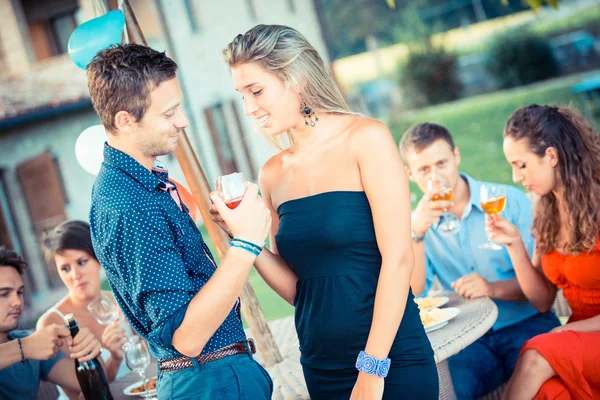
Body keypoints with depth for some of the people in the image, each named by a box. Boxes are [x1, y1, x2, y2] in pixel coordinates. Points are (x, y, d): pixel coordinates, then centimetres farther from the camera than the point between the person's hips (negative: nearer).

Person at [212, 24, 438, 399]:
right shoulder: (273, 174, 4)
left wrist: (373, 368, -16)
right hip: (321, 368, 5)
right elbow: (296, 288, 6)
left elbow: (398, 258, -14)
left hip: (391, 361, -4)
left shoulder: (365, 139, -9)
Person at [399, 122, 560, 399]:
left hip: (527, 324, -1)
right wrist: (416, 232, -20)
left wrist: (494, 289, -21)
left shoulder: (511, 201, 0)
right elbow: (413, 294, -6)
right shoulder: (418, 223, 7)